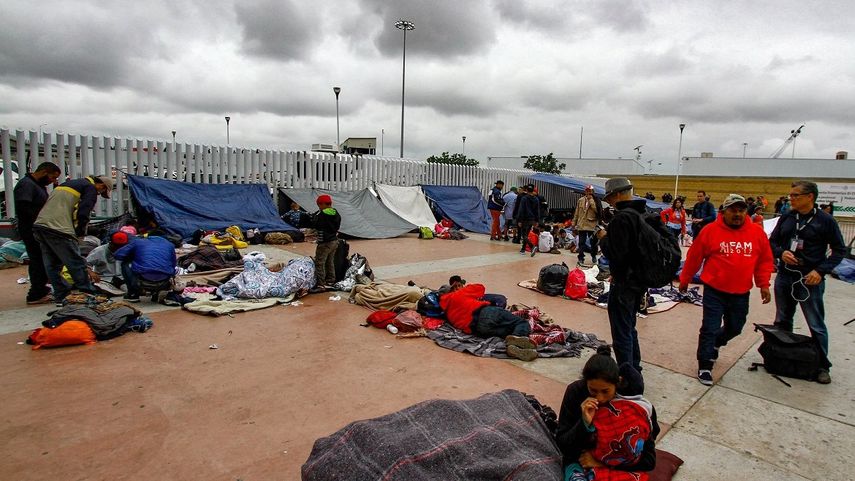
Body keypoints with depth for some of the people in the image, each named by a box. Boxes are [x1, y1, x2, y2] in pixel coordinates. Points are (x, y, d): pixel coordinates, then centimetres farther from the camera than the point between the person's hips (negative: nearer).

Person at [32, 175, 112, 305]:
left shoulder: (69, 183, 26)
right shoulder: (91, 188, -1)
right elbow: (83, 213, -12)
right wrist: (80, 233, 1)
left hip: (39, 226, 9)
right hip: (59, 230, -9)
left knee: (52, 266, 13)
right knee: (77, 264, -1)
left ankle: (61, 297, 20)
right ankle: (88, 293, 4)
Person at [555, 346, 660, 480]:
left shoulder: (633, 403, -14)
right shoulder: (575, 392, -15)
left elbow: (649, 460, -9)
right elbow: (562, 445, -12)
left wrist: (601, 462, -16)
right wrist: (585, 423, -28)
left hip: (620, 468, 4)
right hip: (580, 462, -3)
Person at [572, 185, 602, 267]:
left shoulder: (596, 200, 0)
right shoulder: (580, 201, 6)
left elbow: (597, 210, -15)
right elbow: (576, 213, 10)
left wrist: (591, 200, -16)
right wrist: (574, 224, 9)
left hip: (592, 225, -1)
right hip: (582, 225, 1)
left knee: (593, 243, 8)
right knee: (581, 242, 3)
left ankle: (594, 257, 24)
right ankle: (581, 258, 10)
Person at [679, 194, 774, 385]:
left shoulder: (757, 232, 0)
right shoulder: (711, 230, -10)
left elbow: (765, 260, 10)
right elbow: (694, 257, -2)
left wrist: (764, 284, 3)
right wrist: (684, 280, 5)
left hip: (741, 293, 4)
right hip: (714, 291, -4)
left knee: (735, 328, 19)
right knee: (710, 329, -2)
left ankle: (715, 344, 49)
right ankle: (705, 367, 11)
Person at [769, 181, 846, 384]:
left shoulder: (825, 220, -7)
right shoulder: (786, 218, 4)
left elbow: (839, 250, -3)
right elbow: (772, 242, 12)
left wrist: (821, 270, -14)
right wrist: (781, 252, -9)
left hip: (810, 280, -4)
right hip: (784, 277, 5)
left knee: (816, 326, 3)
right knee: (782, 322, 15)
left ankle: (823, 366, 17)